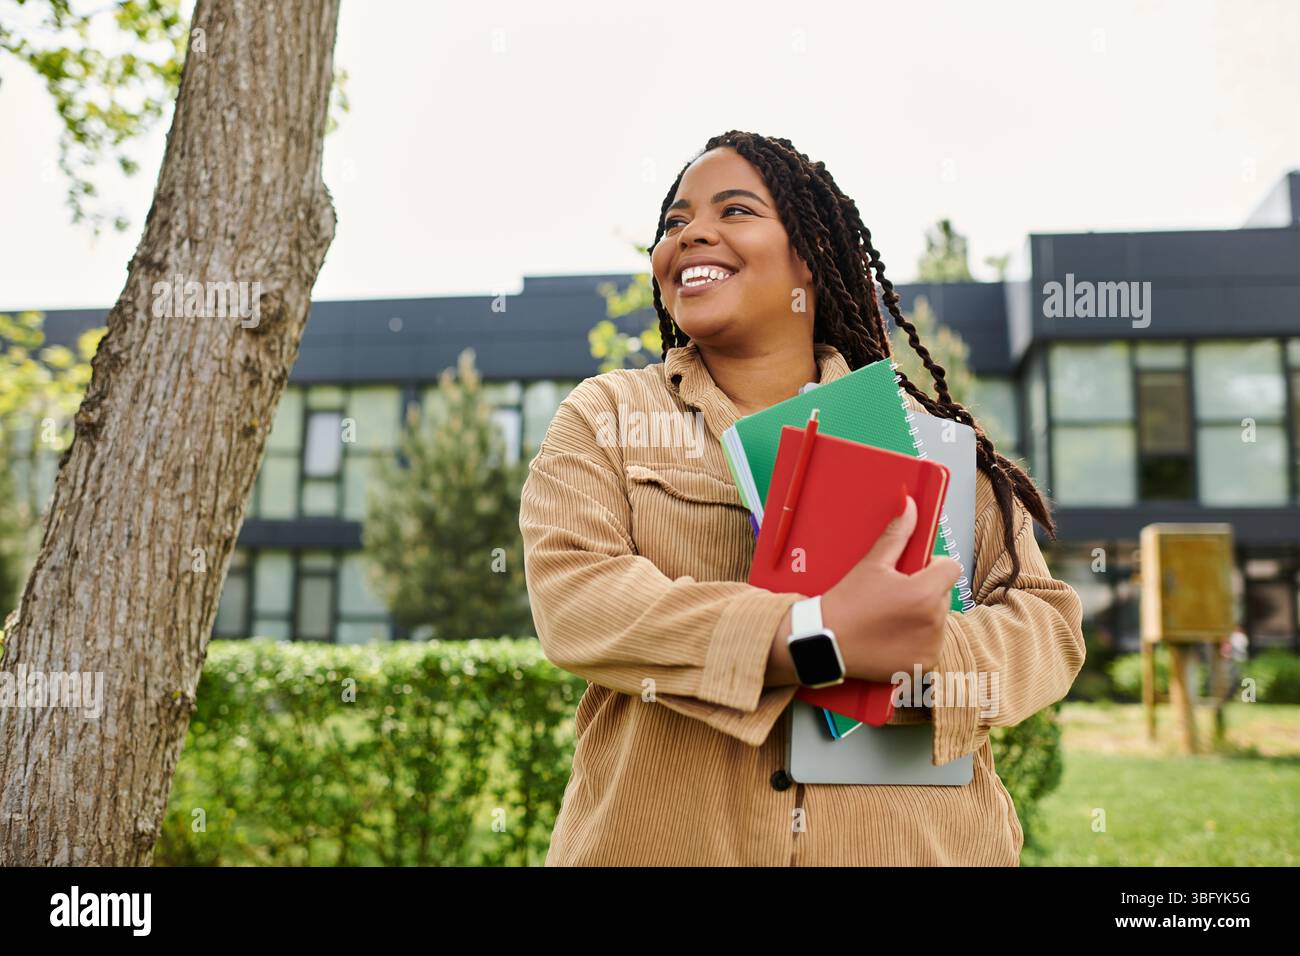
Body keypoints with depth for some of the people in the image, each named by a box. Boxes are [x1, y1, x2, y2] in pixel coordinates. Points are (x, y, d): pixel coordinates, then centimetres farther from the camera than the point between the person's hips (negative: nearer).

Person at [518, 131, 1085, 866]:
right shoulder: (604, 417, 2)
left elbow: (1047, 619, 0)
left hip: (911, 841, 1)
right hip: (659, 840, 0)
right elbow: (570, 596, -14)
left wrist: (929, 660, -22)